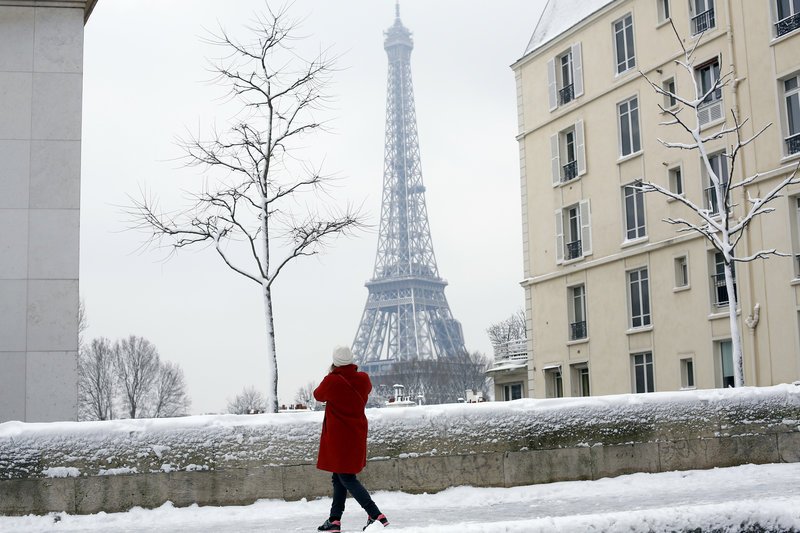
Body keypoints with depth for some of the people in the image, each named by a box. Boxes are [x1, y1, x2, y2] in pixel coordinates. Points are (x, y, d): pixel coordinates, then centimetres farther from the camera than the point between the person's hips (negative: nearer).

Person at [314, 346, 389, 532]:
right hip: (357, 434, 7)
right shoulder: (363, 379, -3)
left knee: (346, 478, -4)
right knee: (339, 476, 17)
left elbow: (318, 395, 4)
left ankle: (376, 515, -15)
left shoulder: (331, 381, -18)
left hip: (338, 436, -7)